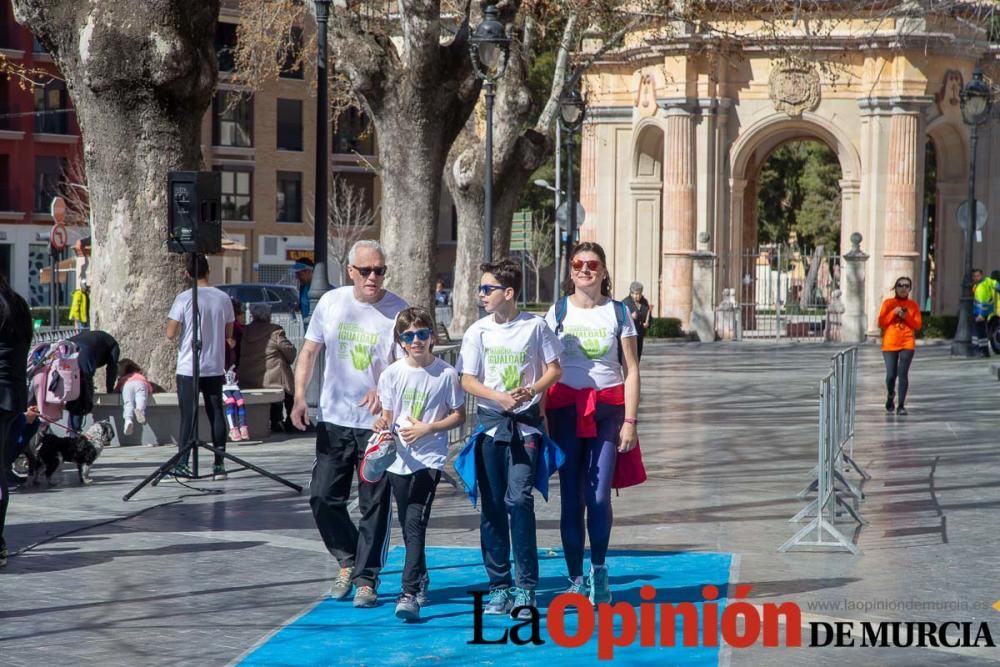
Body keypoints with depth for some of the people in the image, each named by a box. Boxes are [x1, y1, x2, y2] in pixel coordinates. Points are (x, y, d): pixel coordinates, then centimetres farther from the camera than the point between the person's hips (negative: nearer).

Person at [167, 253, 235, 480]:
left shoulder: (184, 299, -11)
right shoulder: (223, 298, 1)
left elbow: (170, 334, -11)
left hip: (188, 368, -3)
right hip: (215, 367, 3)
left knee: (189, 415, 1)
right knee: (216, 414, 8)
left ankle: (183, 464, -1)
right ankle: (219, 464, 8)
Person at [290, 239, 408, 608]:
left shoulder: (397, 311, -6)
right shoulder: (331, 302, 3)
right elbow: (309, 351, 10)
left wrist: (383, 390, -28)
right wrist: (299, 397, -1)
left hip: (377, 423, -3)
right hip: (333, 419, 3)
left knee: (375, 504, 0)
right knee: (323, 497, 3)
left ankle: (366, 579, 10)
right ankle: (348, 562, 24)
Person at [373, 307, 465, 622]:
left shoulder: (446, 374, -5)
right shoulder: (392, 374, 2)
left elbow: (459, 416, 1)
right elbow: (387, 415, 8)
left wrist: (427, 429, -12)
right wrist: (383, 425, -15)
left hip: (429, 458, -4)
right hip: (399, 458, 4)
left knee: (415, 524, -16)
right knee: (408, 526, 12)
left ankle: (410, 594, -20)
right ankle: (421, 580, 33)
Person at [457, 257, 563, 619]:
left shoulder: (535, 326, -1)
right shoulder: (478, 331, 3)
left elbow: (554, 369, 4)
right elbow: (468, 380, 2)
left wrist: (531, 391, -14)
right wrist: (499, 397, -15)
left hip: (526, 423, -2)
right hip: (490, 422, 2)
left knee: (519, 499, -12)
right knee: (492, 505, 3)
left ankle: (526, 588, -6)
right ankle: (499, 586, 12)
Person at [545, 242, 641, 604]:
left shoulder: (618, 313, 4)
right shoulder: (558, 312, 6)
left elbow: (631, 370, 4)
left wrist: (630, 420, -3)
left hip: (608, 408, -1)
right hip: (566, 407, 1)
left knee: (599, 496, -9)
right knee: (571, 497, 1)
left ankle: (599, 570, 12)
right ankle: (575, 579, 10)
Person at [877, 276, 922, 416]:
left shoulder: (913, 305, 7)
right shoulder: (888, 303, 5)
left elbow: (918, 325, 4)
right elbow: (881, 323, 0)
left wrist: (906, 317, -11)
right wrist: (893, 313, -12)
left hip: (907, 344, 0)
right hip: (890, 344, 0)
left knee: (903, 374, -10)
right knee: (891, 375, -4)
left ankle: (901, 406, -7)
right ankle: (890, 396, 26)